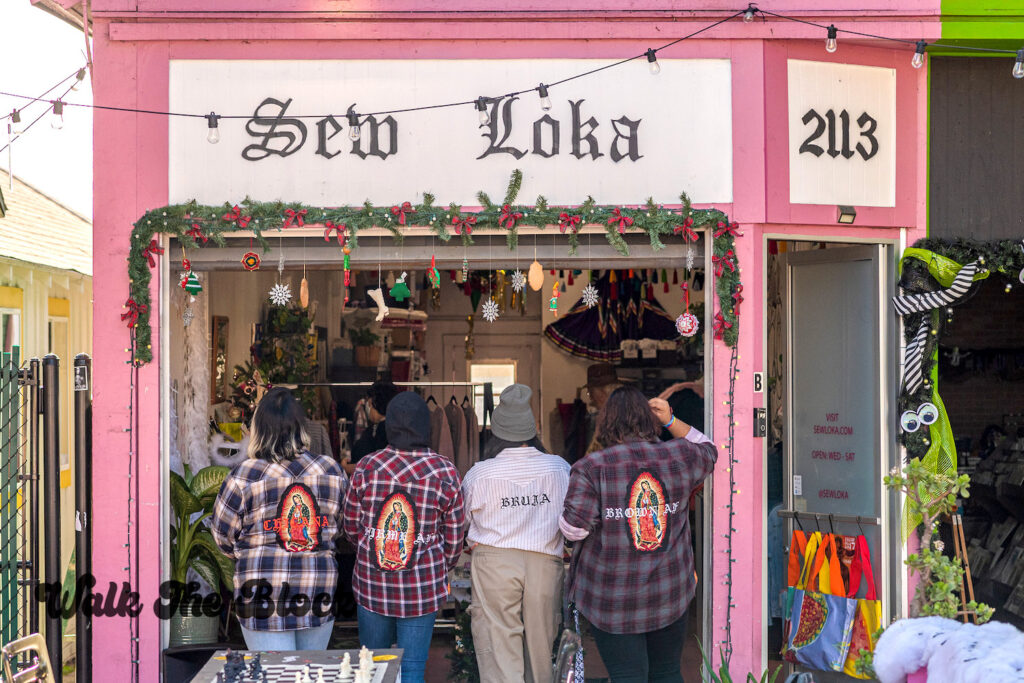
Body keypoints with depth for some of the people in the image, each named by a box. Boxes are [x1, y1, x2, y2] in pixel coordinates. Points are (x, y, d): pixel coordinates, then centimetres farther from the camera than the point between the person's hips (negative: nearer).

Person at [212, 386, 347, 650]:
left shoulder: (244, 476, -10)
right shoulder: (331, 470, 0)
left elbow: (223, 536, 0)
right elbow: (344, 527, 13)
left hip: (264, 601, -3)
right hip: (320, 599, 3)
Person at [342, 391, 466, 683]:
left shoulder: (366, 467, -6)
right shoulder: (445, 472, -8)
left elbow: (351, 527, 4)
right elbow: (454, 537, -1)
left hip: (372, 583, 1)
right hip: (423, 587, -1)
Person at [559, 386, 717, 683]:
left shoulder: (591, 467, -12)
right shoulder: (678, 457, -1)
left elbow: (573, 529, -15)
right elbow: (708, 450, 23)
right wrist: (672, 421, 16)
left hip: (612, 597, -3)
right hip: (669, 591, 3)